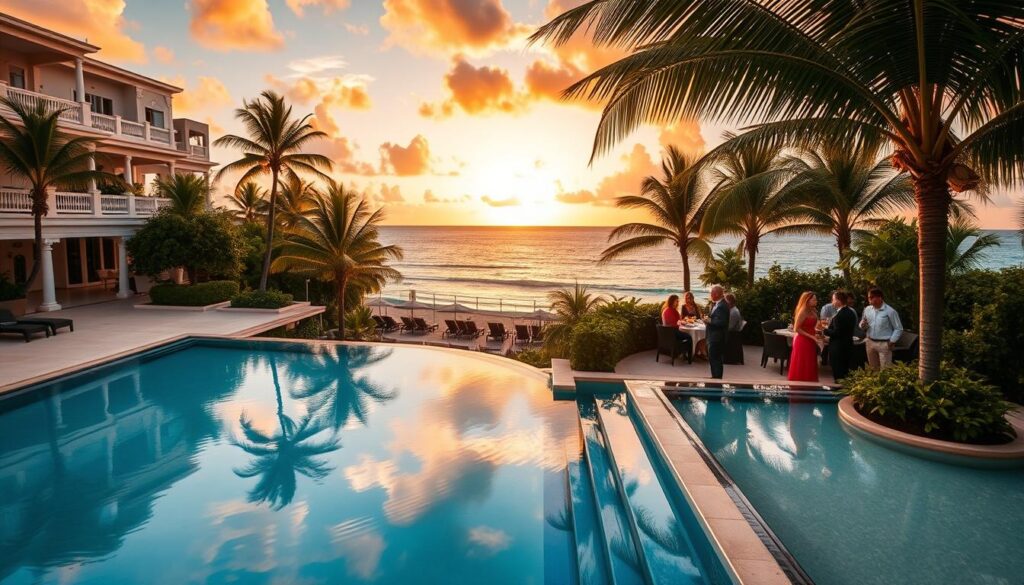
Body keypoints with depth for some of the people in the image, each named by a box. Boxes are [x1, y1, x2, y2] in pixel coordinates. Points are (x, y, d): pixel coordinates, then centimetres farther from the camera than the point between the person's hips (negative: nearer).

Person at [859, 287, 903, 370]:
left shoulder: (890, 311, -10)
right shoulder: (867, 309, 5)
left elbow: (898, 329, -6)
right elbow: (862, 324, 15)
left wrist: (892, 341, -12)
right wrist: (863, 325, -8)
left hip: (884, 344, -5)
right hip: (870, 343, 5)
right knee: (873, 369, 16)